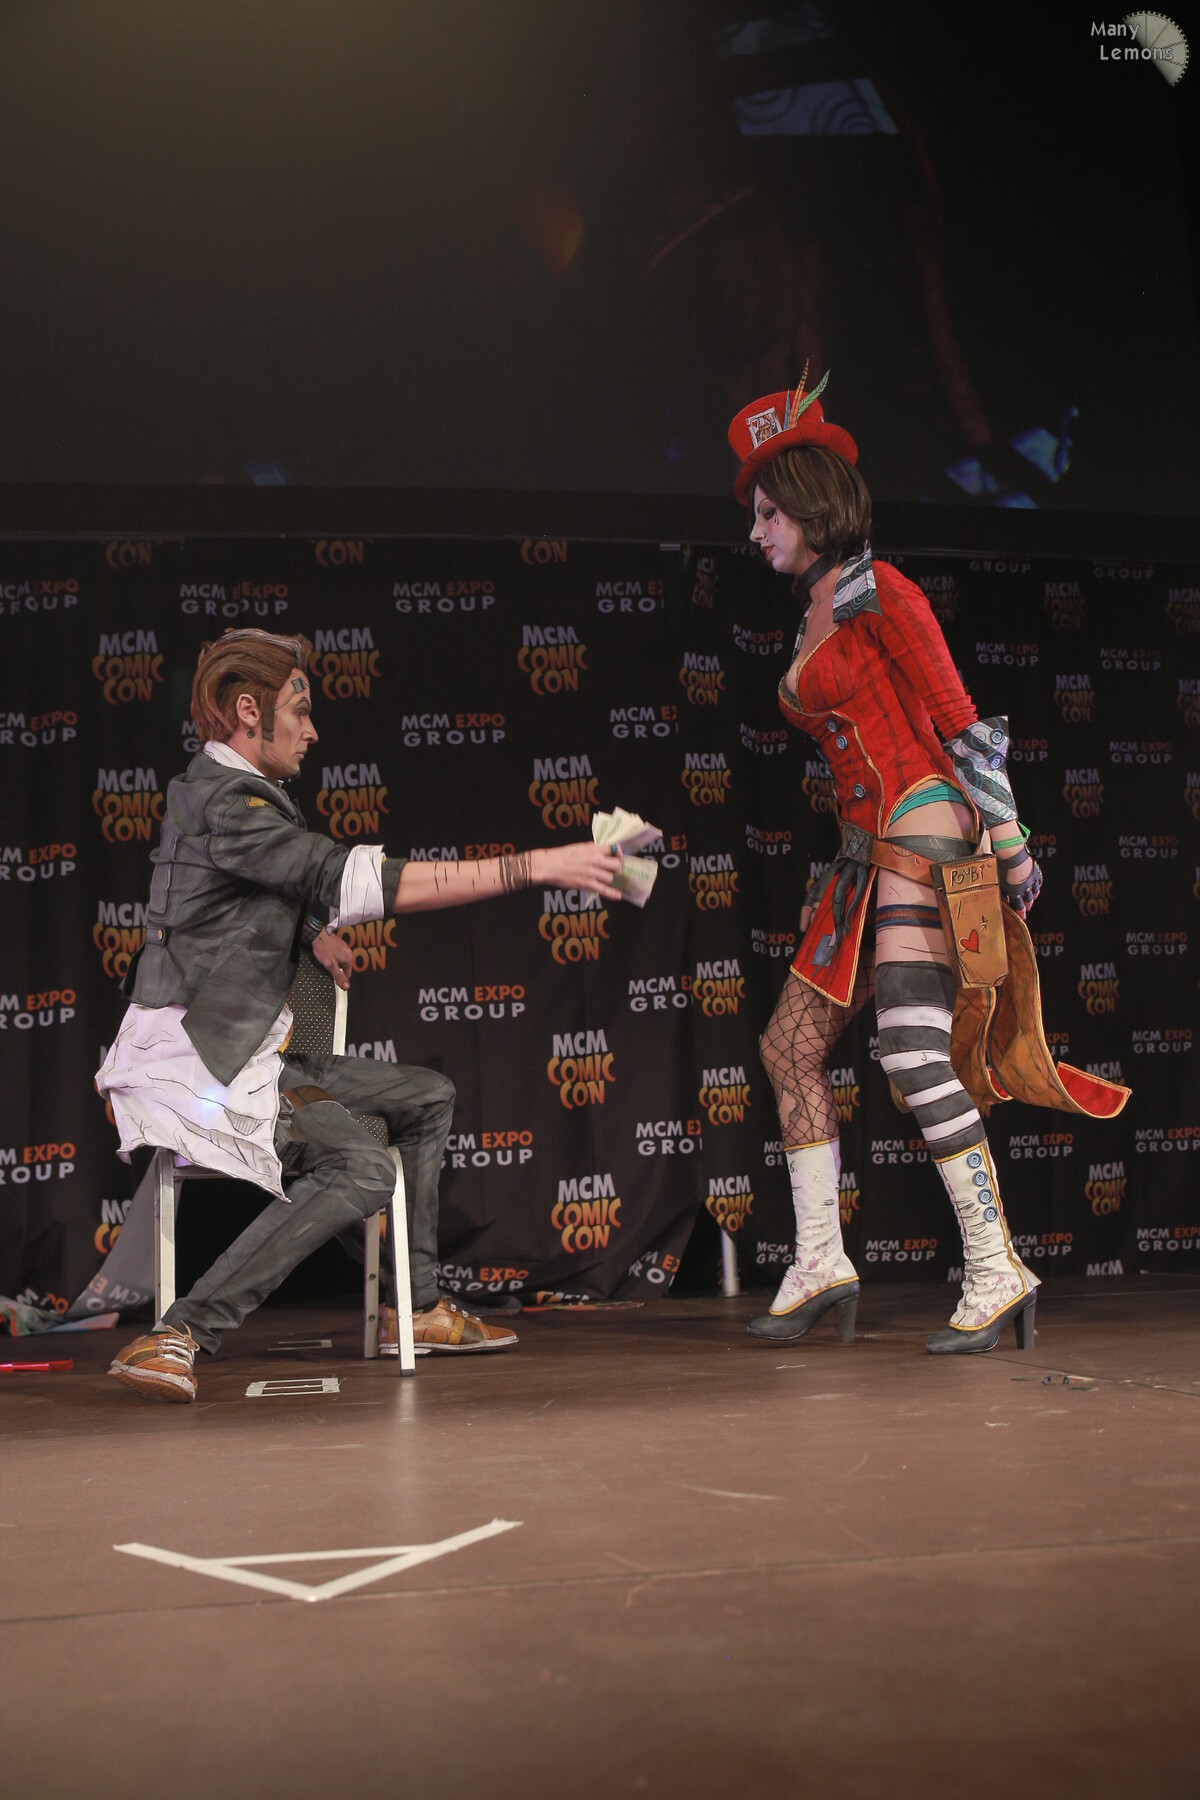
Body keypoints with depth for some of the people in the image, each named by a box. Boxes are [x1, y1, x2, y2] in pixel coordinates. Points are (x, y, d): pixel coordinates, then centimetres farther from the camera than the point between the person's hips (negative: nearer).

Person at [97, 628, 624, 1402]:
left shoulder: (239, 793, 15)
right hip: (190, 1057, -10)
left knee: (430, 1098, 13)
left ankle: (422, 1304, 15)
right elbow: (362, 878, -27)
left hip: (246, 1054, 11)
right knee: (364, 1168, -29)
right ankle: (178, 1337, -27)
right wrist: (537, 865, -27)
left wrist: (313, 929, 13)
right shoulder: (224, 804, -18)